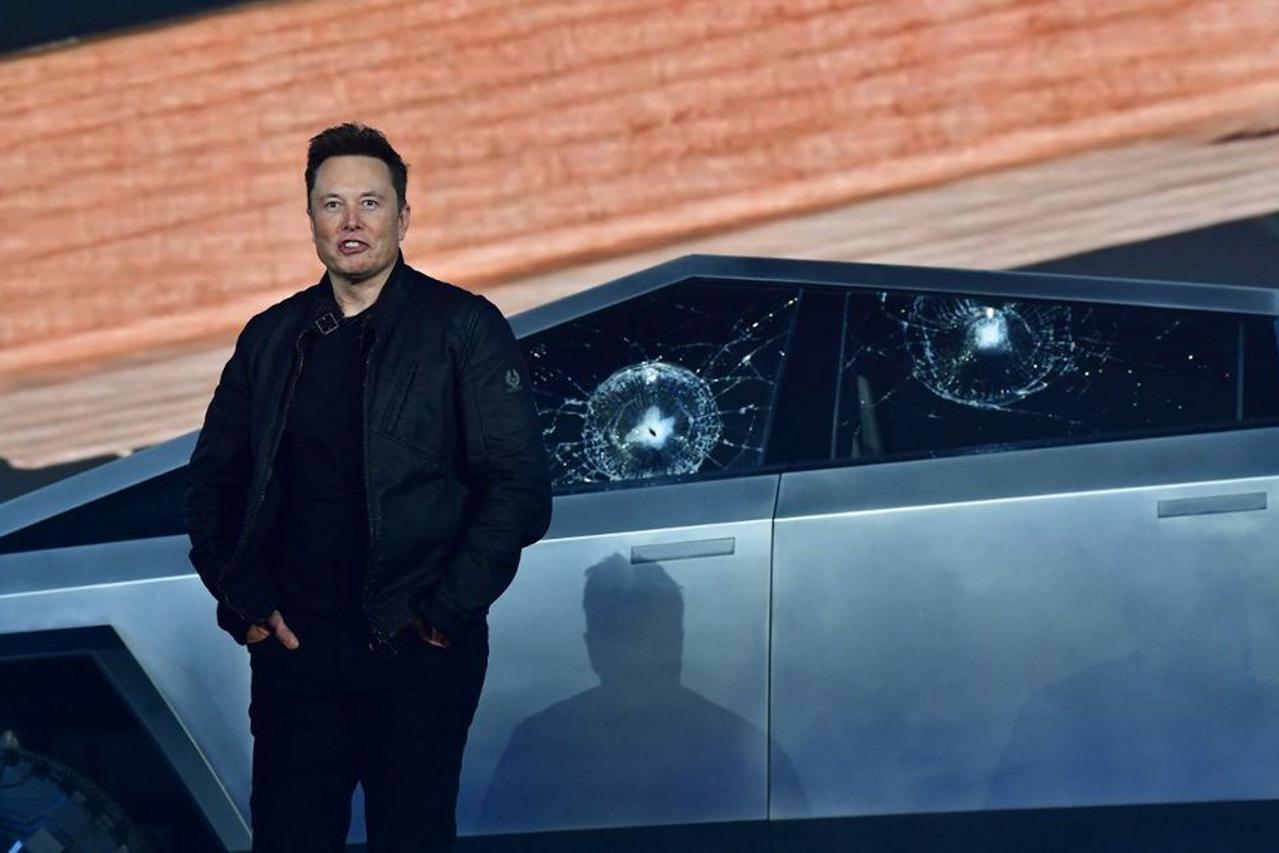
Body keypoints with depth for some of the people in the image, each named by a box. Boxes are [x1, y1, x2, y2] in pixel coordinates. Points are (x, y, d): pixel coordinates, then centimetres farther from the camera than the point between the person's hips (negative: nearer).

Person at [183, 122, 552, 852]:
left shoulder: (463, 328, -1)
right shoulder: (271, 338, 11)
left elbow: (519, 486, -6)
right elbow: (214, 480, 15)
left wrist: (446, 612, -11)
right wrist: (246, 600, 2)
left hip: (417, 654, -3)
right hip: (293, 648, 3)